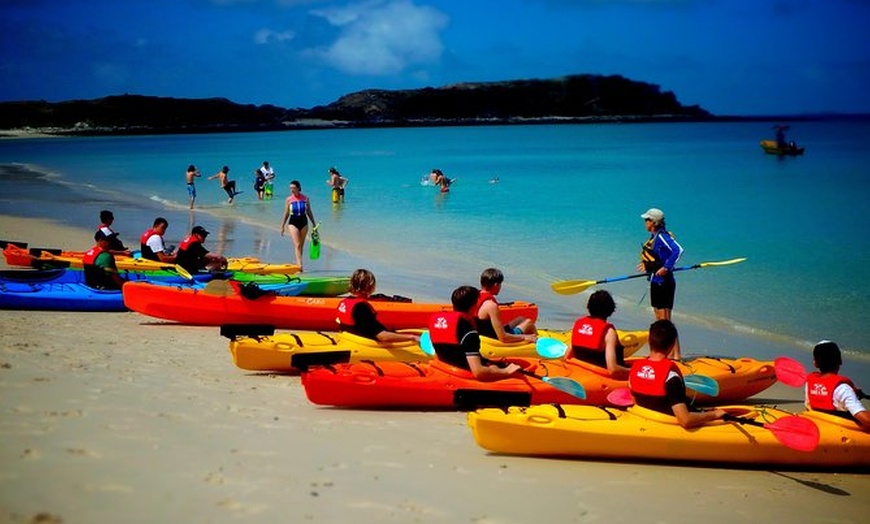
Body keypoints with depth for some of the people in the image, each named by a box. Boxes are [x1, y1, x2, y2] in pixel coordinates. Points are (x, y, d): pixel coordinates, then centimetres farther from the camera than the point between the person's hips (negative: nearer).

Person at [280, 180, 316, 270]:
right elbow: (286, 214, 6)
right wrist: (282, 226, 5)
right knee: (297, 245, -11)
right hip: (293, 223, -2)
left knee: (301, 245, 8)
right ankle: (299, 266, -19)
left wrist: (314, 224, 10)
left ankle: (298, 263, 21)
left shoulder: (305, 199, 2)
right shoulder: (288, 200, -1)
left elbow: (309, 212, 10)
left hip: (303, 223, 2)